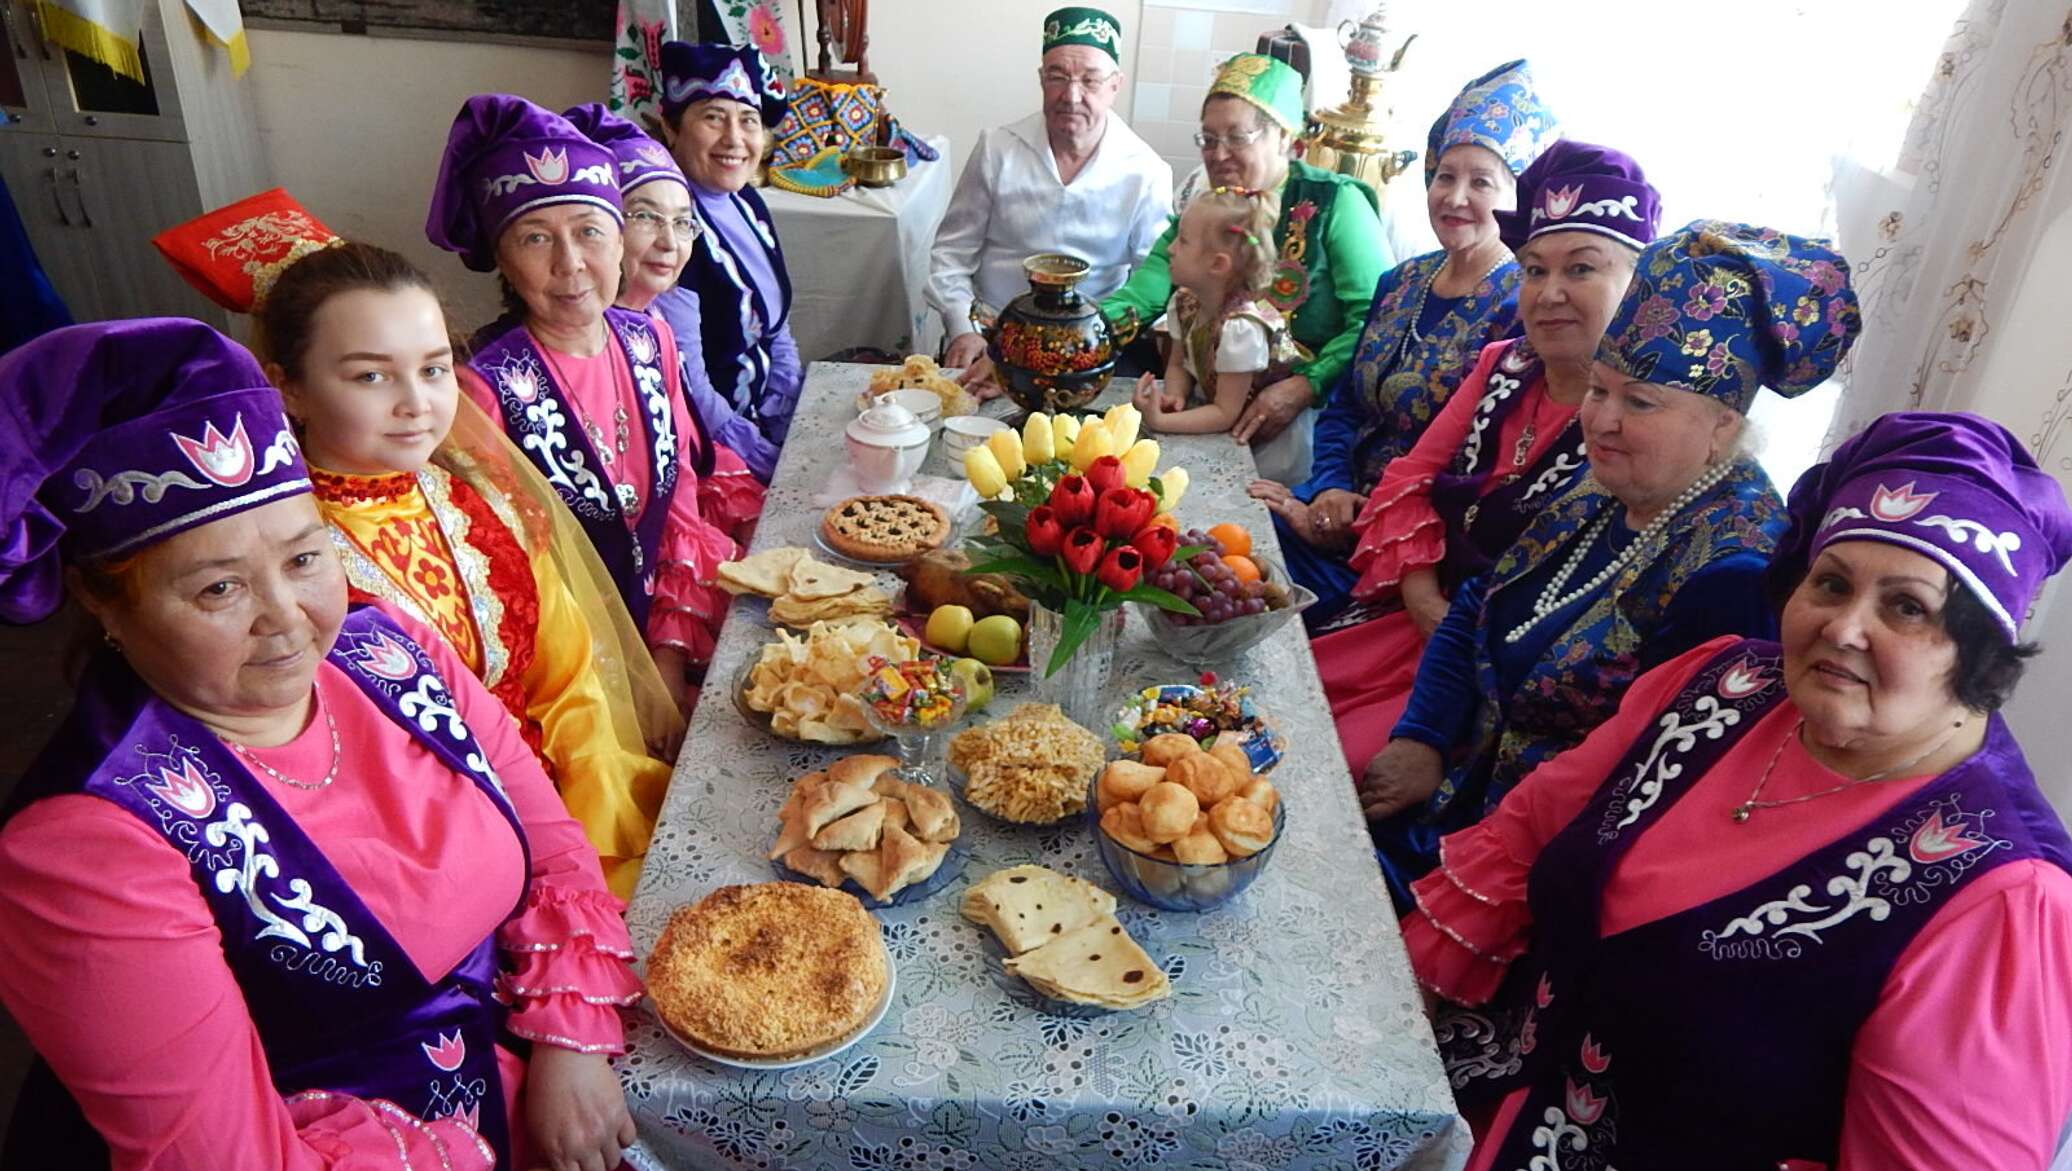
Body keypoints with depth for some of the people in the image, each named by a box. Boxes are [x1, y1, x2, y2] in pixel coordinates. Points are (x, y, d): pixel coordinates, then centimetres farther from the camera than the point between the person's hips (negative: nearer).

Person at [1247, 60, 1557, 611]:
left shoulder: (1520, 308, -12)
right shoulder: (1401, 282, 11)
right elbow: (1343, 406, 12)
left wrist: (1358, 524, -19)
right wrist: (1330, 488, -7)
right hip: (1344, 502, 7)